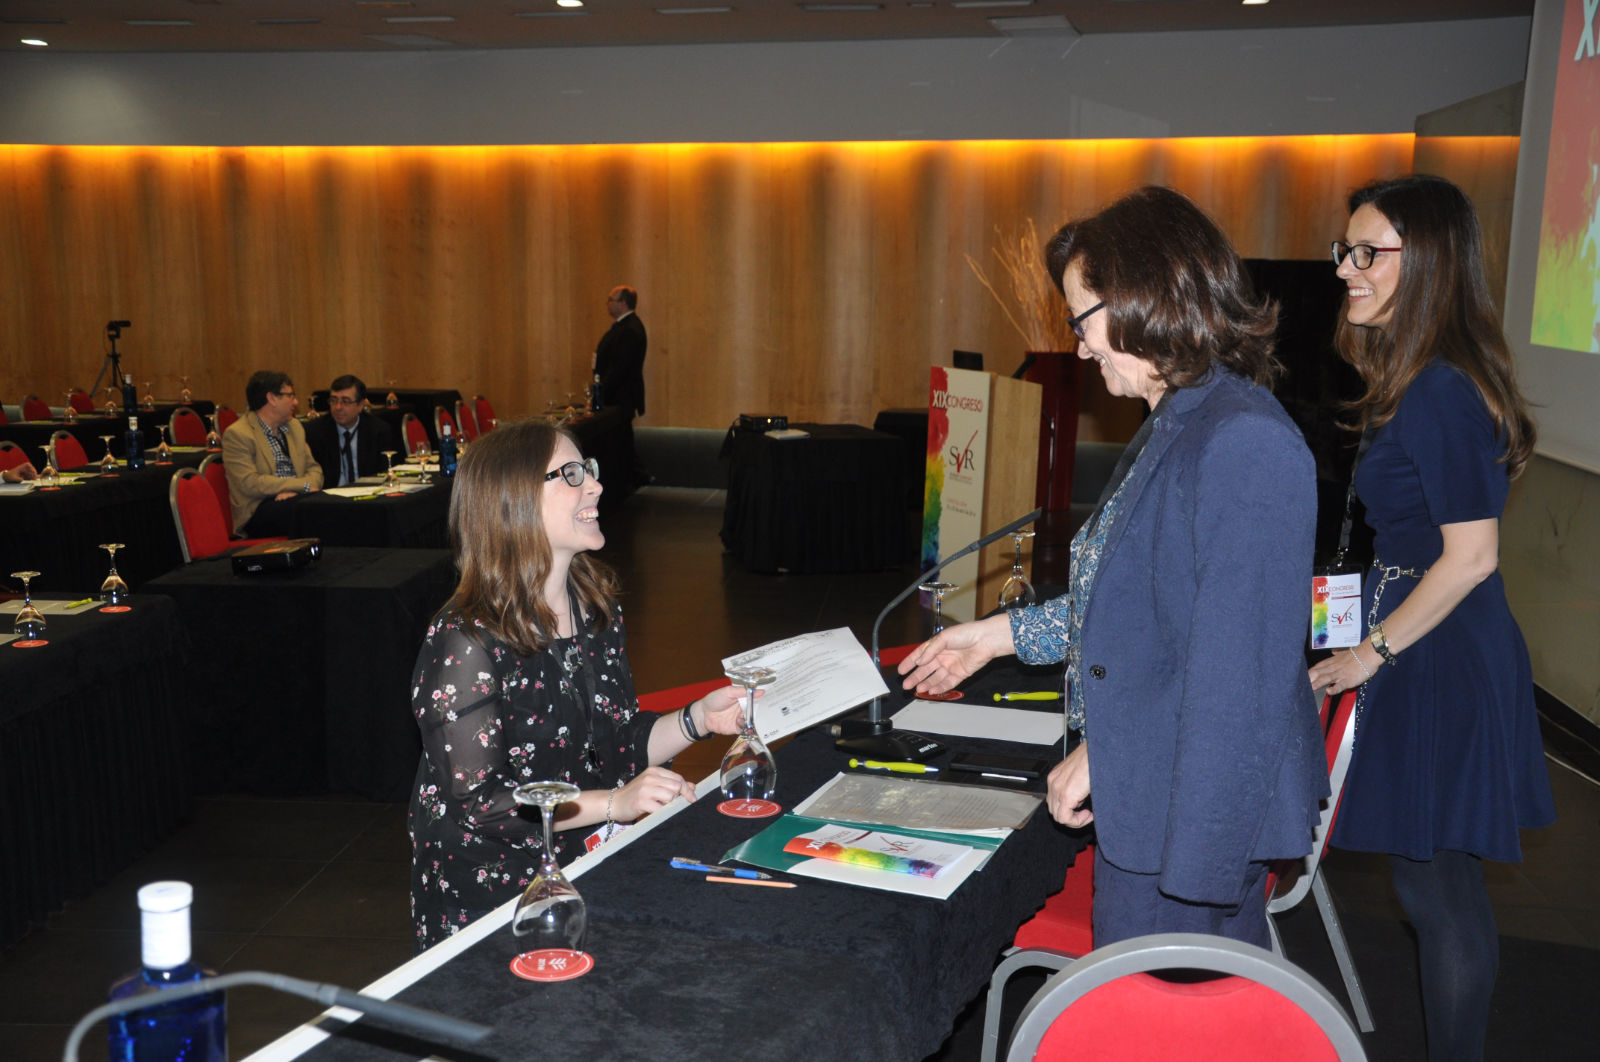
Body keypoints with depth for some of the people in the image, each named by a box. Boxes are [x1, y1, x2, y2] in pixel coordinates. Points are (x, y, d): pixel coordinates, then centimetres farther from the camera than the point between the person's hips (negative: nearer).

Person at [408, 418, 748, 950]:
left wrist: (697, 719, -1)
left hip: (589, 869, 7)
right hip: (491, 896, -6)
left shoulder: (598, 609, 8)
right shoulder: (465, 641, -16)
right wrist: (612, 803, -25)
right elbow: (478, 802, -19)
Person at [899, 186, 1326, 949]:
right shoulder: (1176, 427, 11)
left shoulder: (1244, 444, -22)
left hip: (1192, 813, -9)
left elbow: (1238, 663, -24)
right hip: (1149, 800, 9)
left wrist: (1103, 752, -17)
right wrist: (1005, 633, 20)